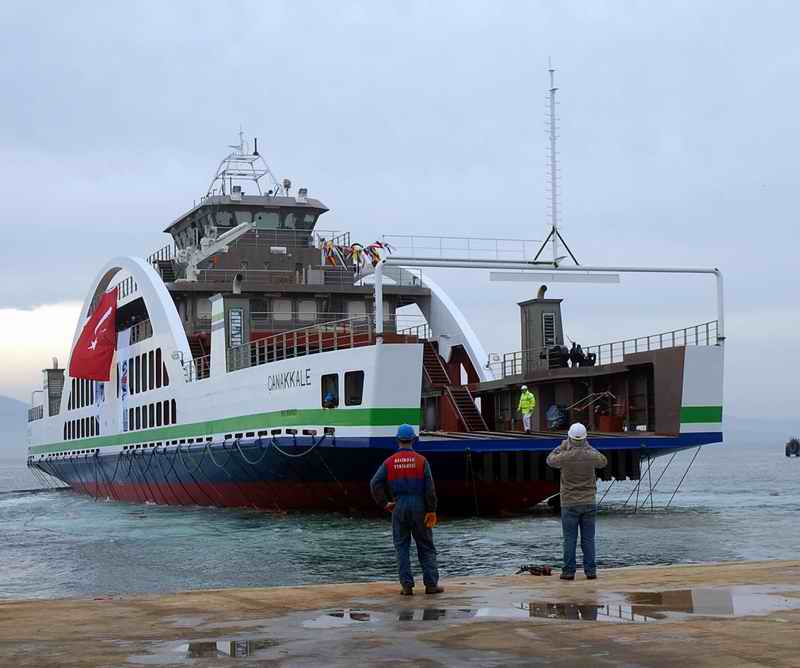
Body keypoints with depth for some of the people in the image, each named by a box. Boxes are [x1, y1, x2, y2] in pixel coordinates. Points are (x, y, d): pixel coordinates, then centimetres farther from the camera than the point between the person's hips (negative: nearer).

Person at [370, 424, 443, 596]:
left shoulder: (389, 462, 1)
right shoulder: (421, 461, -2)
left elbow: (375, 483, -7)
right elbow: (429, 488, -7)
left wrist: (385, 504, 2)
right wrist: (432, 510, -4)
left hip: (399, 507, 1)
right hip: (419, 506, -1)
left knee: (402, 547, 7)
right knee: (426, 546, 8)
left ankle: (407, 585, 0)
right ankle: (431, 584, 6)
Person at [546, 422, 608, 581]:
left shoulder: (565, 456, -13)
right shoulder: (591, 456, -7)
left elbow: (550, 460, 10)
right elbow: (603, 462, 18)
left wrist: (562, 446, 20)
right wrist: (589, 447, 23)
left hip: (569, 504, -2)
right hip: (588, 503, 2)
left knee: (570, 539, 2)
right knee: (588, 539, 6)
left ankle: (569, 572, 2)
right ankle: (590, 571, 5)